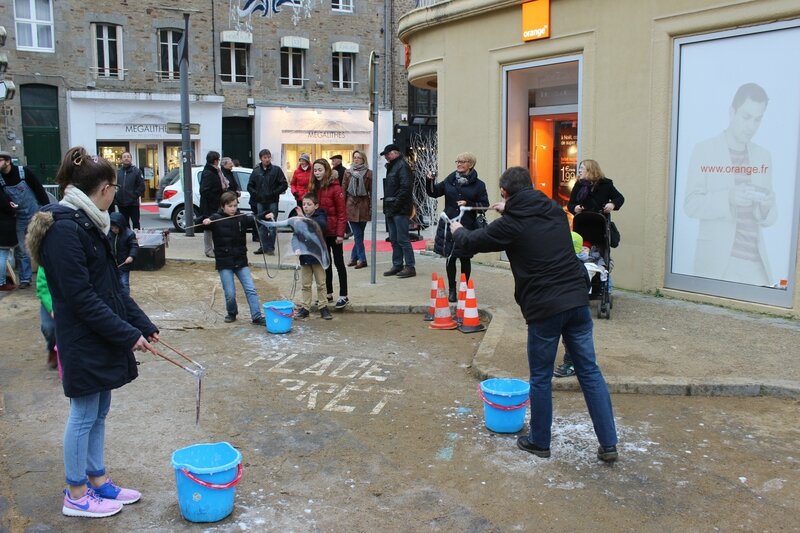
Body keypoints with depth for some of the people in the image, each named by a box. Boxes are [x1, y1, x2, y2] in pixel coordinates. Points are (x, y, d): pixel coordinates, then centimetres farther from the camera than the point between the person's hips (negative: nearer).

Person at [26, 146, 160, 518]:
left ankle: (98, 480, 31)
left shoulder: (87, 224, 10)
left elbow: (111, 286, 13)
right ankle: (76, 496, 20)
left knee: (98, 412, 18)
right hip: (83, 341, -9)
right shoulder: (64, 229, -20)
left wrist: (143, 324, 9)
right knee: (84, 415, 4)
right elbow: (81, 298, -23)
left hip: (102, 338, 9)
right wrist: (128, 334, -20)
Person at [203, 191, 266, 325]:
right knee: (230, 293, 0)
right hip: (224, 263, -2)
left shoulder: (241, 218, 2)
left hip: (240, 261, 3)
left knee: (251, 289, -2)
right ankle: (231, 313, 26)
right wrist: (204, 222, -33)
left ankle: (257, 317, 3)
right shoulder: (216, 219, -6)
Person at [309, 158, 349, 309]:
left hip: (333, 232, -7)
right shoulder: (313, 187, 7)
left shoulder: (335, 188, -13)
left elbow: (342, 213, -14)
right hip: (320, 231, 7)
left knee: (339, 262, 0)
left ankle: (344, 296, 5)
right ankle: (328, 294, 23)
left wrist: (340, 233, -17)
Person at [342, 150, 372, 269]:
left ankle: (354, 257, 14)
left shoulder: (368, 173, 2)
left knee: (359, 234, 5)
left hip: (363, 206, -1)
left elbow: (371, 192, 0)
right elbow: (344, 190, 8)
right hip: (351, 205, 1)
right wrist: (342, 206, 2)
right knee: (357, 234, -3)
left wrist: (371, 208, -7)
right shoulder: (348, 172, 8)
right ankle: (362, 259, 0)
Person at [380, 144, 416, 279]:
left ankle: (410, 267, -2)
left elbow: (405, 188, -21)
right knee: (394, 239, 13)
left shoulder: (402, 166, -12)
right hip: (391, 210, 10)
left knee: (402, 239, -7)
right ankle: (397, 266, 20)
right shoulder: (391, 167, 19)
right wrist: (387, 205, 12)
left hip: (400, 210, -10)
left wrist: (395, 204, -20)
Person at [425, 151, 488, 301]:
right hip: (449, 225, 2)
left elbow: (484, 205, -4)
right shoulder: (450, 180, 7)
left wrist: (468, 204, -18)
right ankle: (452, 290, 16)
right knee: (450, 258, 6)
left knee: (465, 259, 8)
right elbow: (434, 192, 11)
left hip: (467, 227, -2)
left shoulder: (478, 185, -2)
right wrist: (430, 181, -7)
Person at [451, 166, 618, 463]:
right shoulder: (555, 210, 10)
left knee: (541, 378, 11)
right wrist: (509, 211, 41)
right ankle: (608, 444, 14)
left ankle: (539, 442, 25)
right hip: (577, 300, 5)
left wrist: (457, 230, 30)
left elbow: (471, 243, 9)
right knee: (589, 371, 11)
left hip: (544, 308, -5)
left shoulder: (511, 224, -6)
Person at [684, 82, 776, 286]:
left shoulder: (763, 156, 12)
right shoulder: (704, 151, 0)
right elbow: (691, 204, -8)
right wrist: (728, 197, -23)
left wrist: (766, 207, -8)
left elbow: (767, 220, 14)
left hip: (757, 261, 4)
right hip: (718, 260, -3)